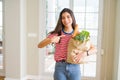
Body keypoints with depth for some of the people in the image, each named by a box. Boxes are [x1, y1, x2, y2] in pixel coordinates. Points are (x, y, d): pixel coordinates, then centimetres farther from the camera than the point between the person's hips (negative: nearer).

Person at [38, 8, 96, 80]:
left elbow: (93, 49, 1)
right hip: (60, 68, 0)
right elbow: (39, 45, -7)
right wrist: (51, 40, -26)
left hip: (74, 68, 1)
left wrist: (84, 53, -19)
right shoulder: (56, 34, 1)